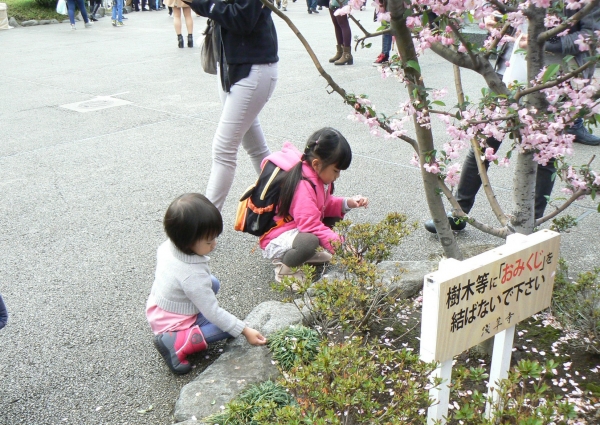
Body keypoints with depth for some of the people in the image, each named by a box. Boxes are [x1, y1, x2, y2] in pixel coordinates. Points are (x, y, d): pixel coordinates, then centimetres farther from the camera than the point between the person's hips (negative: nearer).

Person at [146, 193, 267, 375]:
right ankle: (177, 343, -15)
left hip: (157, 311, 8)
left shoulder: (167, 246, -14)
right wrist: (245, 331, -23)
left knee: (213, 284, 16)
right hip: (173, 325, -8)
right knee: (227, 326, -13)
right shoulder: (193, 275, -36)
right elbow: (213, 313, -28)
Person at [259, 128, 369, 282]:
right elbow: (312, 227, -33)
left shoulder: (318, 175, 0)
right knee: (309, 241, -38)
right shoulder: (303, 187, -29)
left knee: (336, 218, 2)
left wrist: (347, 203, -5)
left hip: (300, 229, 10)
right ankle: (284, 267, -9)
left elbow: (326, 205, 13)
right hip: (276, 240, -10)